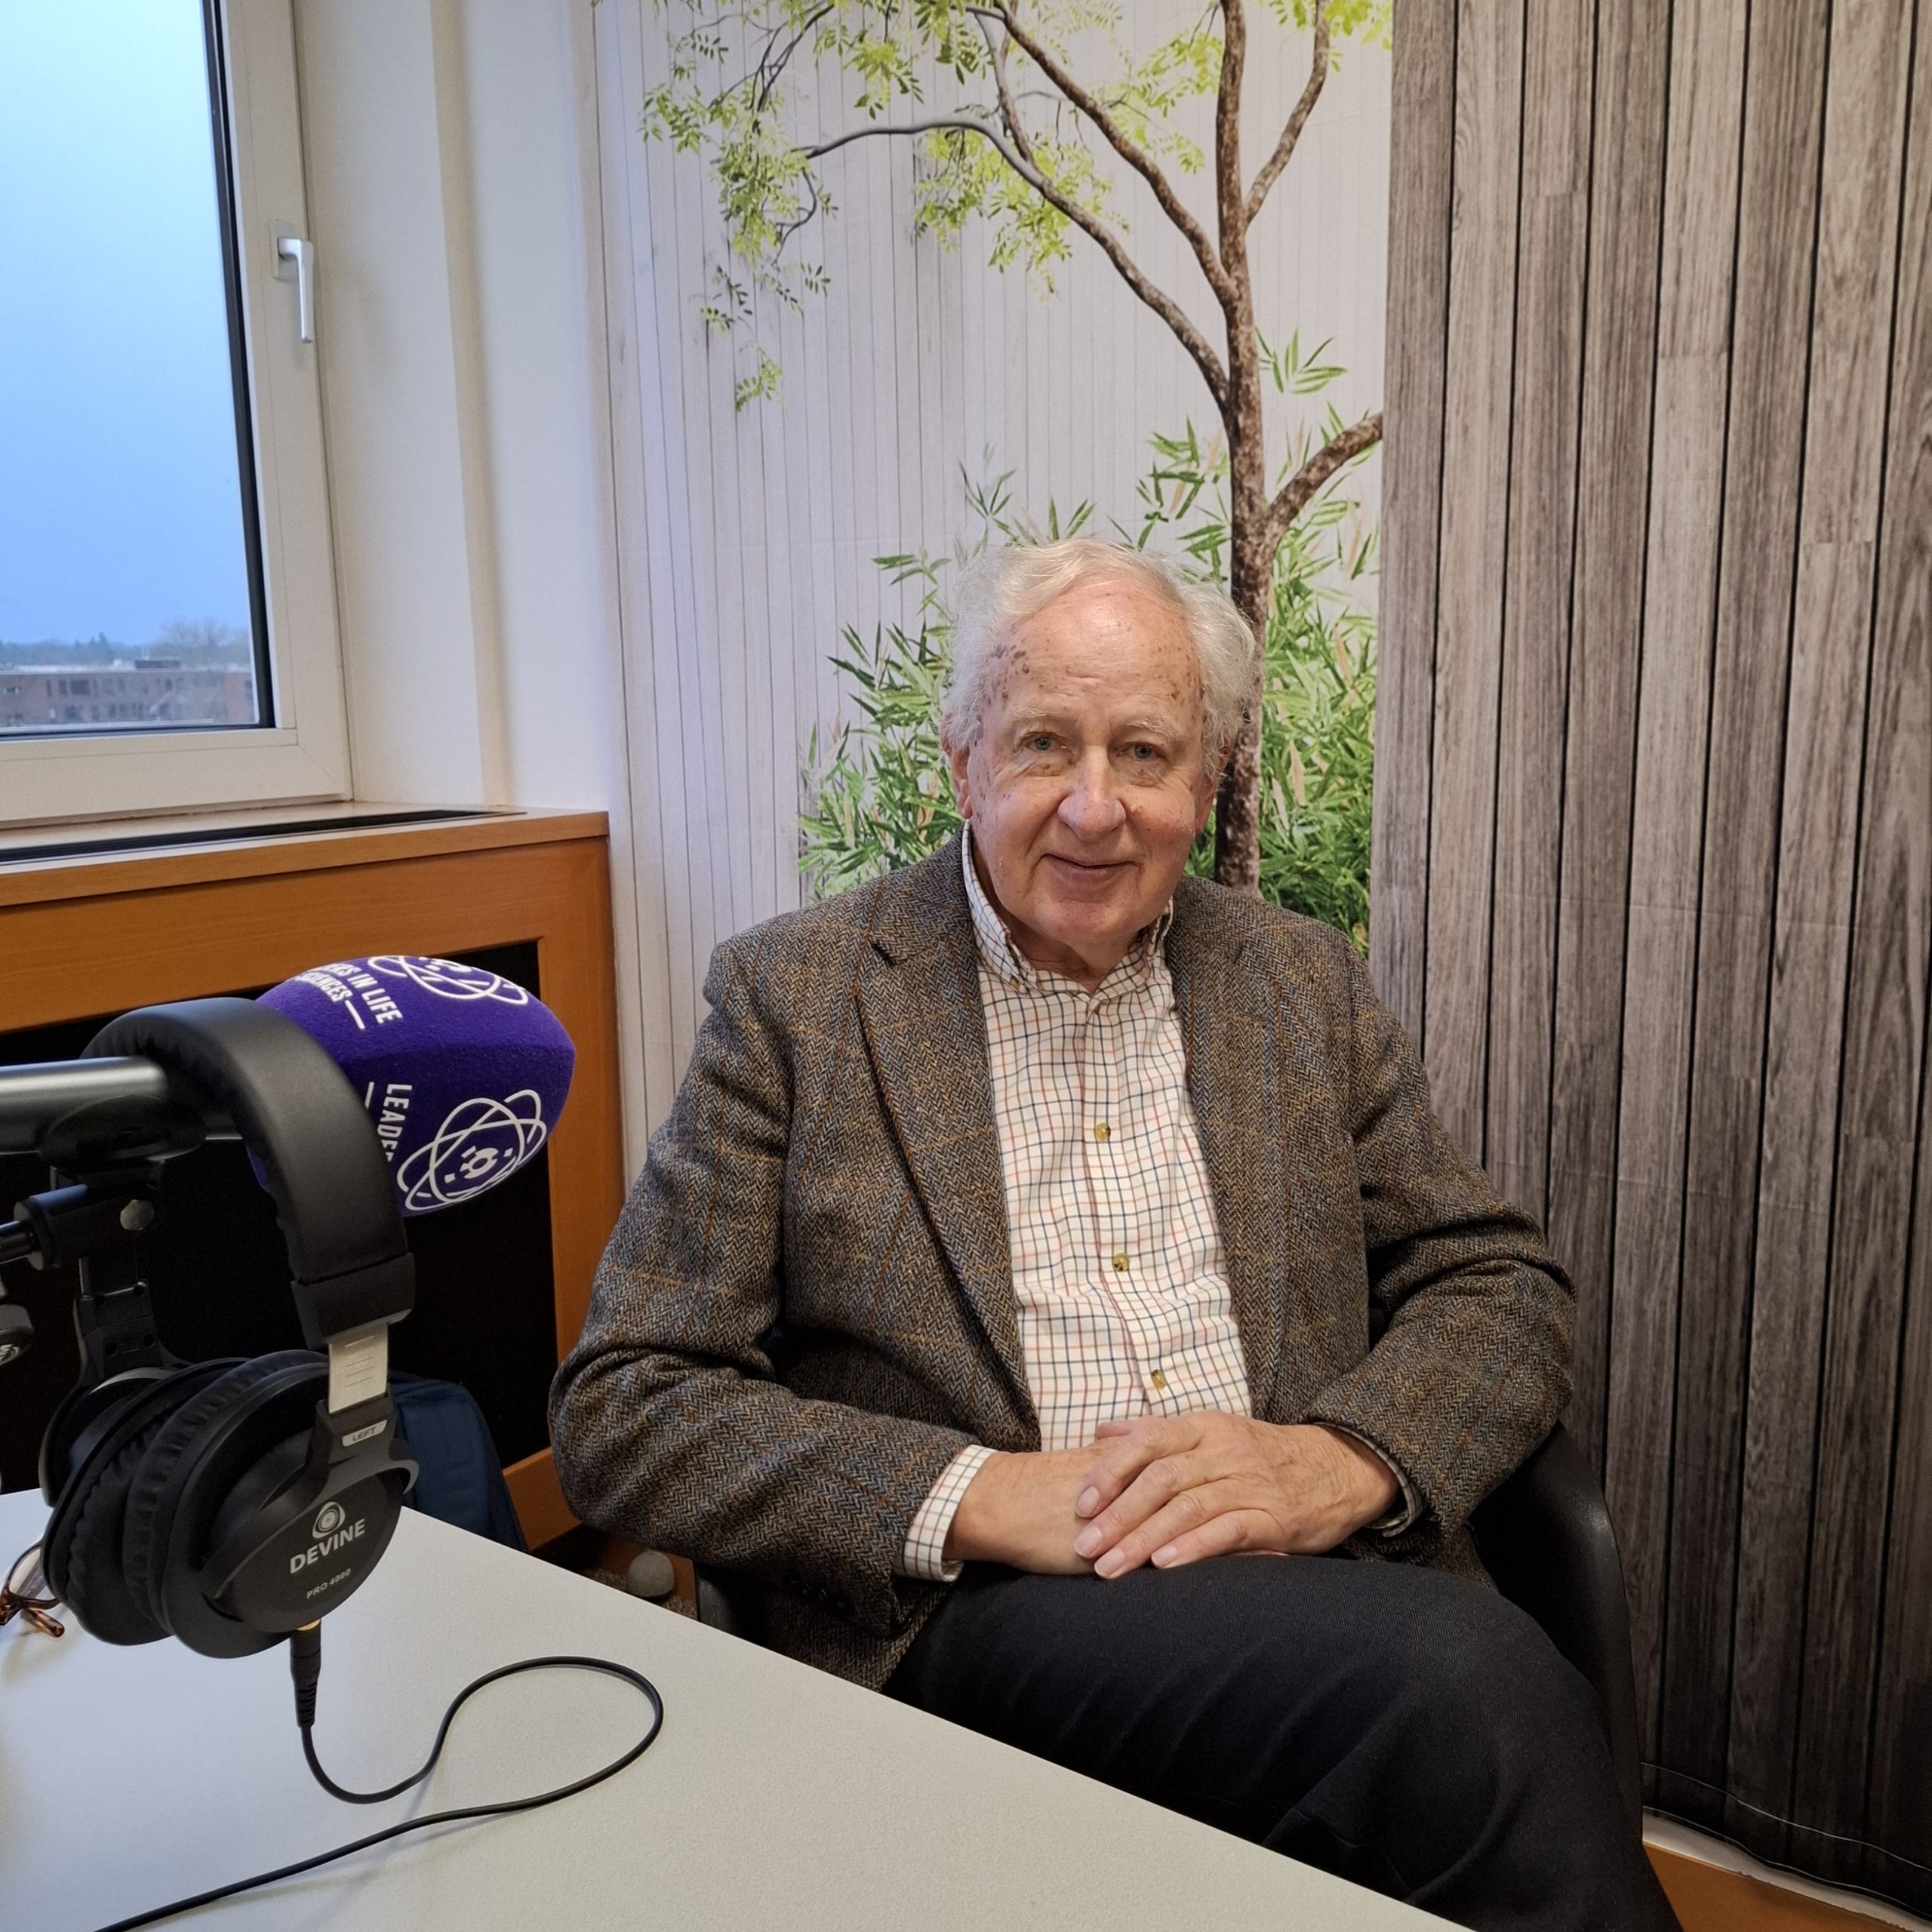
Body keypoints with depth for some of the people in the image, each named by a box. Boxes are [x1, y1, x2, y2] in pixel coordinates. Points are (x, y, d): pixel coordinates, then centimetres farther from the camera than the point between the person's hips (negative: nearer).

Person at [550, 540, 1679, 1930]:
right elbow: (625, 1412, -2)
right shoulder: (795, 996, 1)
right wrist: (980, 1496, -16)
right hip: (987, 1612, -3)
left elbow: (1500, 1286, 11)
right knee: (1461, 1678, -30)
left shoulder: (1304, 985, 12)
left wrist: (1339, 1461, -12)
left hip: (1325, 1571, 4)